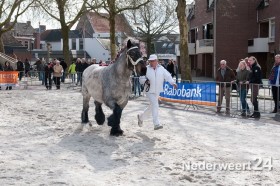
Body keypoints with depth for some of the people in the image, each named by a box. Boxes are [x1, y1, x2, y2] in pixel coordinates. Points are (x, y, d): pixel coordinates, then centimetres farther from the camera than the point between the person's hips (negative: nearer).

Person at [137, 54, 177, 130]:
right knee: (155, 105, -16)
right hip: (149, 91, -4)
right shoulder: (146, 69, -4)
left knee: (152, 106, 16)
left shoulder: (161, 69, 2)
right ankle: (156, 124, -14)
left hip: (157, 91, 4)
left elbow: (168, 76, -7)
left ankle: (141, 116, 39)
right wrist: (145, 81, -23)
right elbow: (141, 79, -1)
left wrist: (173, 83, -24)